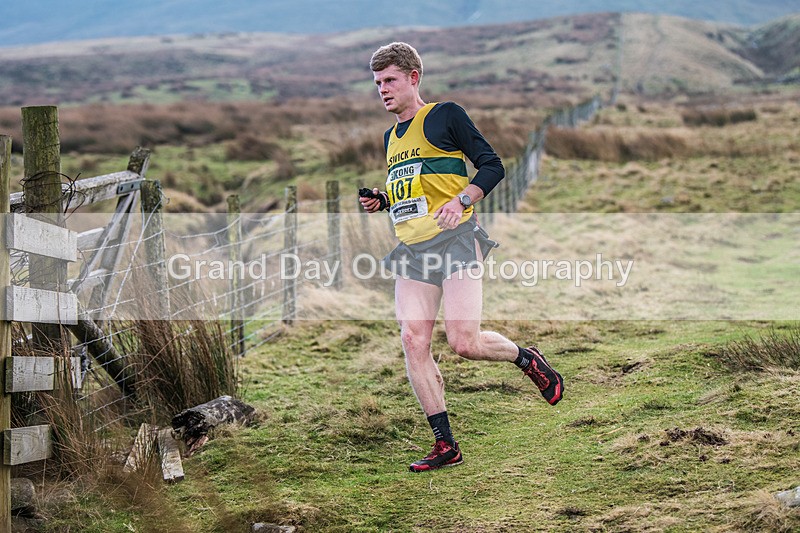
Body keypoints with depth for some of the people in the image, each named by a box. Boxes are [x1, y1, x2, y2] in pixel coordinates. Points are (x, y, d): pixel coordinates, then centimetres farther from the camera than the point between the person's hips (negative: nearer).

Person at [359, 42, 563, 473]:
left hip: (453, 239, -7)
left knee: (464, 342, -16)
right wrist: (380, 201, 12)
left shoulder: (444, 115, 0)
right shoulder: (391, 137, 22)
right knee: (414, 342, -7)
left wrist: (461, 200, -17)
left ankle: (525, 358, 16)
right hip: (411, 249, 7)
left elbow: (492, 166, -3)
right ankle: (445, 445, -2)